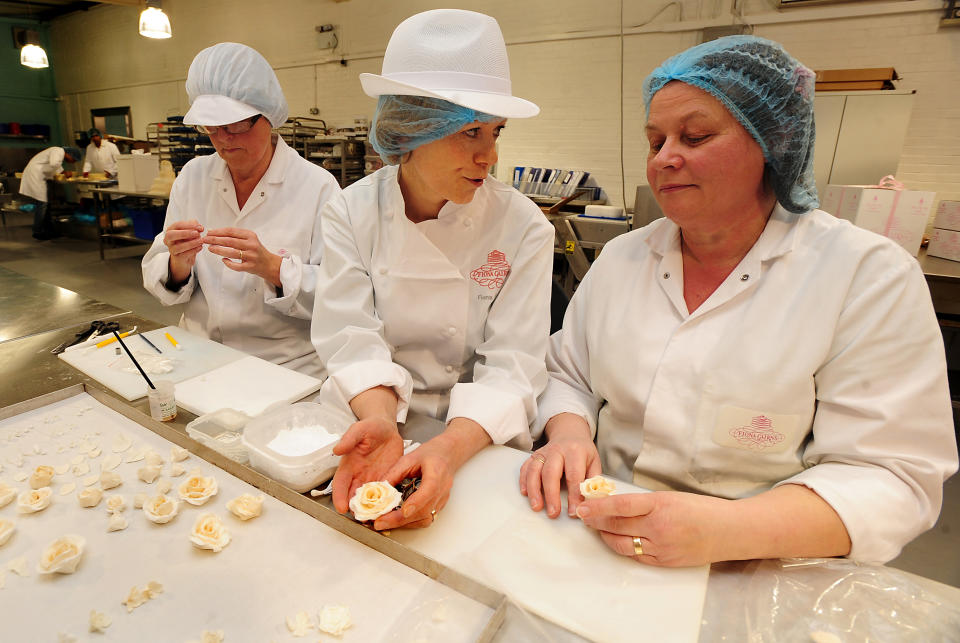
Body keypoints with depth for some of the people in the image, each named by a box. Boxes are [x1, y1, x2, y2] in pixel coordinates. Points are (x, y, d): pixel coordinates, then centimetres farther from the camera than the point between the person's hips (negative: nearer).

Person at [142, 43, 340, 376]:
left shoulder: (317, 186, -8)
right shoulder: (192, 177, 6)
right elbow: (157, 282, 8)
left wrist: (272, 267, -25)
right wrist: (179, 264, -13)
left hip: (287, 369, -4)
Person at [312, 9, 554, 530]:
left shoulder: (523, 228, -9)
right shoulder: (350, 213, -4)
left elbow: (511, 368, -13)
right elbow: (353, 342, -10)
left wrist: (450, 447, -31)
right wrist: (381, 423, -30)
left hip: (475, 443, -1)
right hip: (368, 420, 2)